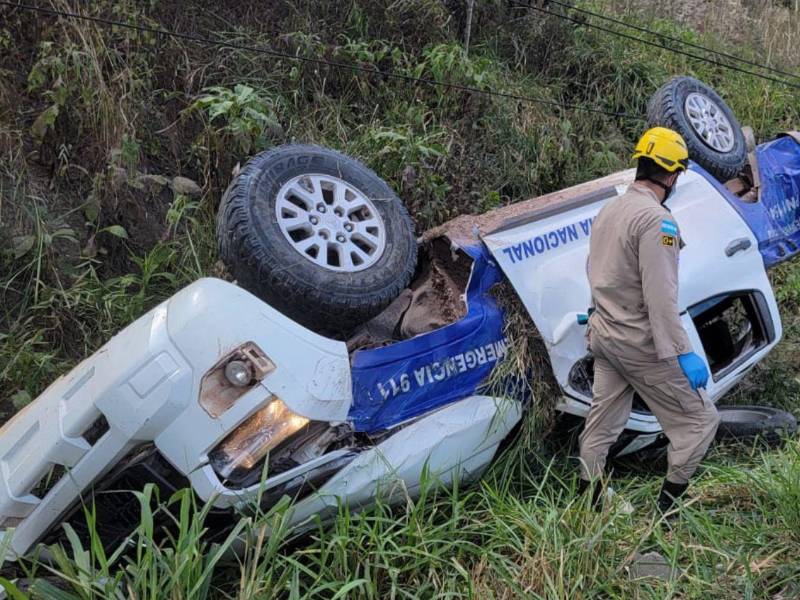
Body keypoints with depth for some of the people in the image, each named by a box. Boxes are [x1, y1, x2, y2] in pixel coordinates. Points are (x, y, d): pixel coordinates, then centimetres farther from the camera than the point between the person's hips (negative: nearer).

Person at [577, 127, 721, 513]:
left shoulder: (607, 211, 8)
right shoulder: (656, 219, -19)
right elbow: (660, 297, -24)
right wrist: (682, 354, -22)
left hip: (602, 334, 9)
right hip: (639, 342, -9)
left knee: (602, 425, 15)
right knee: (699, 421, 2)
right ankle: (667, 507, 4)